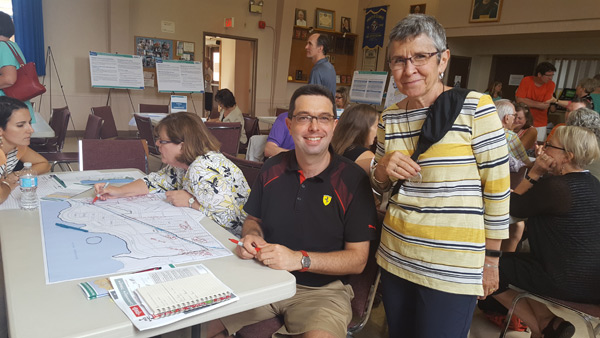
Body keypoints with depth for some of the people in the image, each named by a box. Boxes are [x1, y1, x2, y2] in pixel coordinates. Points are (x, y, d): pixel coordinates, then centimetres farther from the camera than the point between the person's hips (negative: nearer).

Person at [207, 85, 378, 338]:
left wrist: (300, 259, -23)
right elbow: (253, 219, 16)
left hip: (322, 290, -3)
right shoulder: (272, 169, 1)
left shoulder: (353, 180, -12)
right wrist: (252, 237, -8)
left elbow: (358, 259, -11)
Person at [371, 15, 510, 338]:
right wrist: (383, 170, -10)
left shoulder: (475, 107, -11)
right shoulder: (390, 117, 3)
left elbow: (496, 186, -7)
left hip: (453, 268, -4)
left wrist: (491, 259, -3)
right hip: (394, 258, 5)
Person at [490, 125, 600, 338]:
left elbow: (514, 208, -9)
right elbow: (533, 205, 12)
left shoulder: (555, 186, -22)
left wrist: (535, 173, -9)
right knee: (518, 257, 27)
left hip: (566, 283, -9)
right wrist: (541, 176, -1)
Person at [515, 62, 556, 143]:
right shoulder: (526, 81, -9)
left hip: (540, 123, 2)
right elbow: (519, 100, -16)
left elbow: (545, 106, -11)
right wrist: (542, 103, -12)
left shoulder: (551, 85, -5)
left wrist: (528, 102, -17)